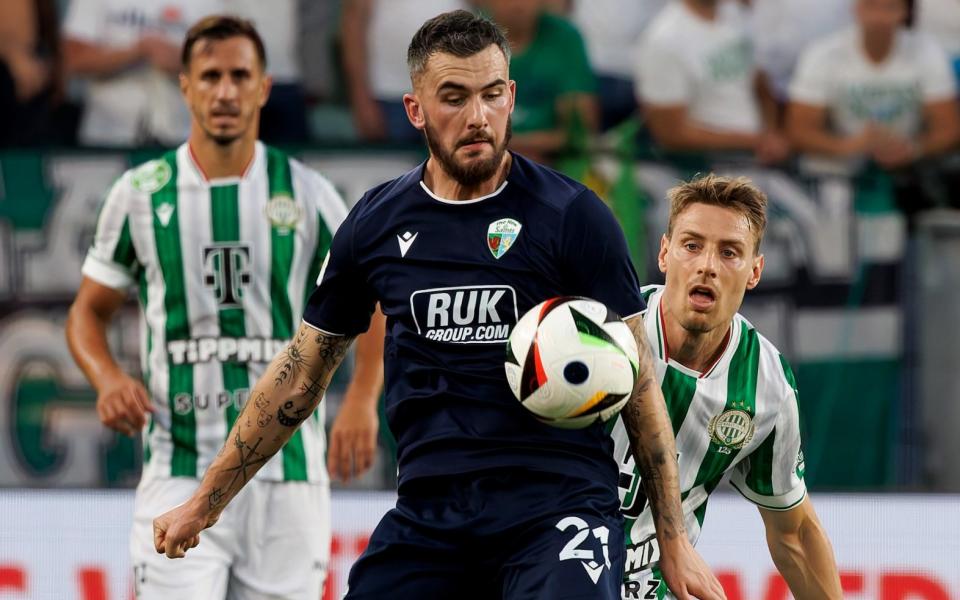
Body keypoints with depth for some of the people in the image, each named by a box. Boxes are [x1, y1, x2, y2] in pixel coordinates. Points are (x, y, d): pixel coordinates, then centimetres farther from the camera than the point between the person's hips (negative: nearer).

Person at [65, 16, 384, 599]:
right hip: (180, 474, -1)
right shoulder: (141, 194, 4)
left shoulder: (308, 194, 4)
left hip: (288, 471, 1)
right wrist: (107, 379, -8)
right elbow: (90, 310, 14)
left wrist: (362, 399, -6)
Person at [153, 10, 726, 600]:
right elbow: (301, 372, 17)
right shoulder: (376, 224, 7)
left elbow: (637, 380, 2)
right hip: (428, 518, 4)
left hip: (559, 505, -4)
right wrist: (205, 504, 18)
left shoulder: (573, 215, -2)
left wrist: (675, 541, -1)